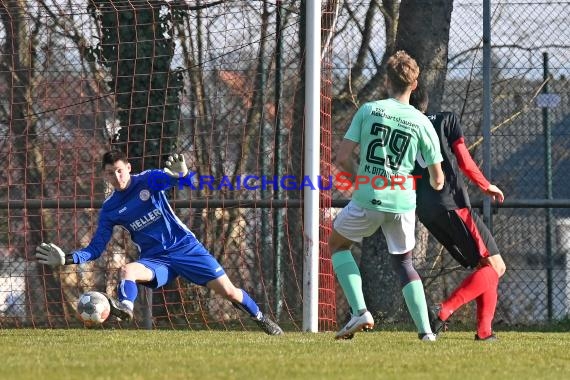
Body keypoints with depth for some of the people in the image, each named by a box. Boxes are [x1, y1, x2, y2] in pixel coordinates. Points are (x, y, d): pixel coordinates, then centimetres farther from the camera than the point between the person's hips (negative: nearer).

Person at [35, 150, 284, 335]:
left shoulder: (147, 181, -7)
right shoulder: (109, 209, 0)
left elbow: (173, 178, -28)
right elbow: (95, 249, 2)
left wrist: (179, 172, -53)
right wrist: (67, 259, -14)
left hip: (185, 246, -2)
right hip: (155, 259, 2)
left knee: (228, 291, -6)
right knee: (127, 271, -31)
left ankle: (262, 320, 18)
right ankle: (125, 307, -61)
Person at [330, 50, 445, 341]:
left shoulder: (368, 110, -3)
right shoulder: (422, 123, 1)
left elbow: (342, 158, -4)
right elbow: (437, 181, 4)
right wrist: (434, 185, 28)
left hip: (367, 200, -2)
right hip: (403, 204, 2)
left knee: (337, 244, 21)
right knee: (403, 263, 21)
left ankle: (359, 310, 4)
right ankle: (425, 330, 10)